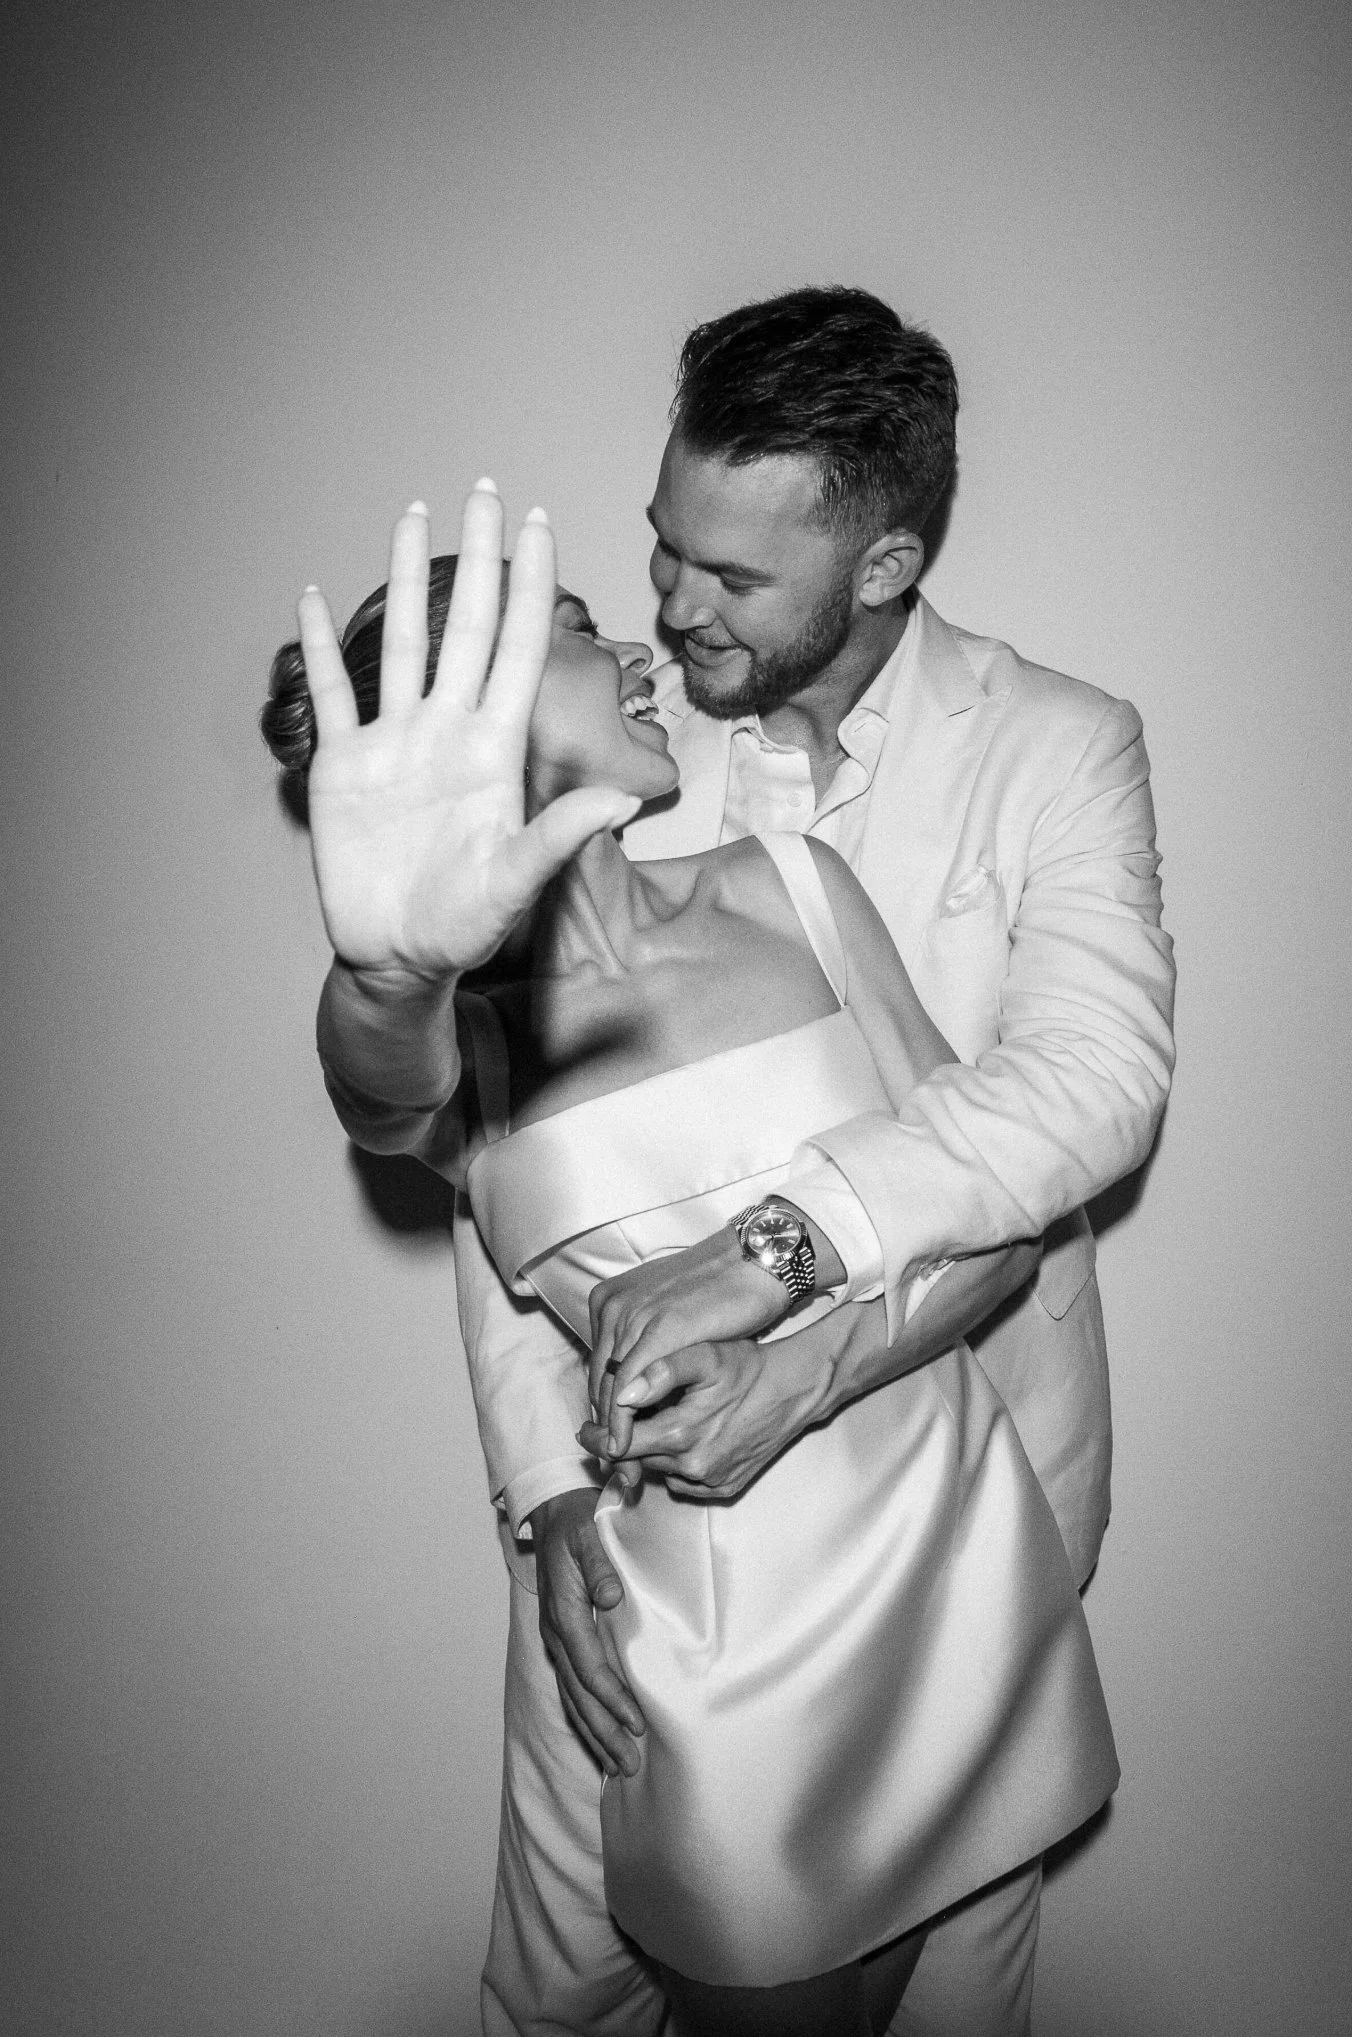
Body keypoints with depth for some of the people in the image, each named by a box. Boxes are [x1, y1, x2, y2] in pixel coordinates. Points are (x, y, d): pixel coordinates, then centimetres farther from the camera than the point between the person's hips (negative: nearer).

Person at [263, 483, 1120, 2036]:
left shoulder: (790, 885, 0)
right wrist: (388, 967, -55)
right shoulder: (468, 1034, -6)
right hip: (726, 1652, -2)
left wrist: (798, 1376, -17)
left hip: (950, 1561, 3)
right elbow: (389, 1088, -32)